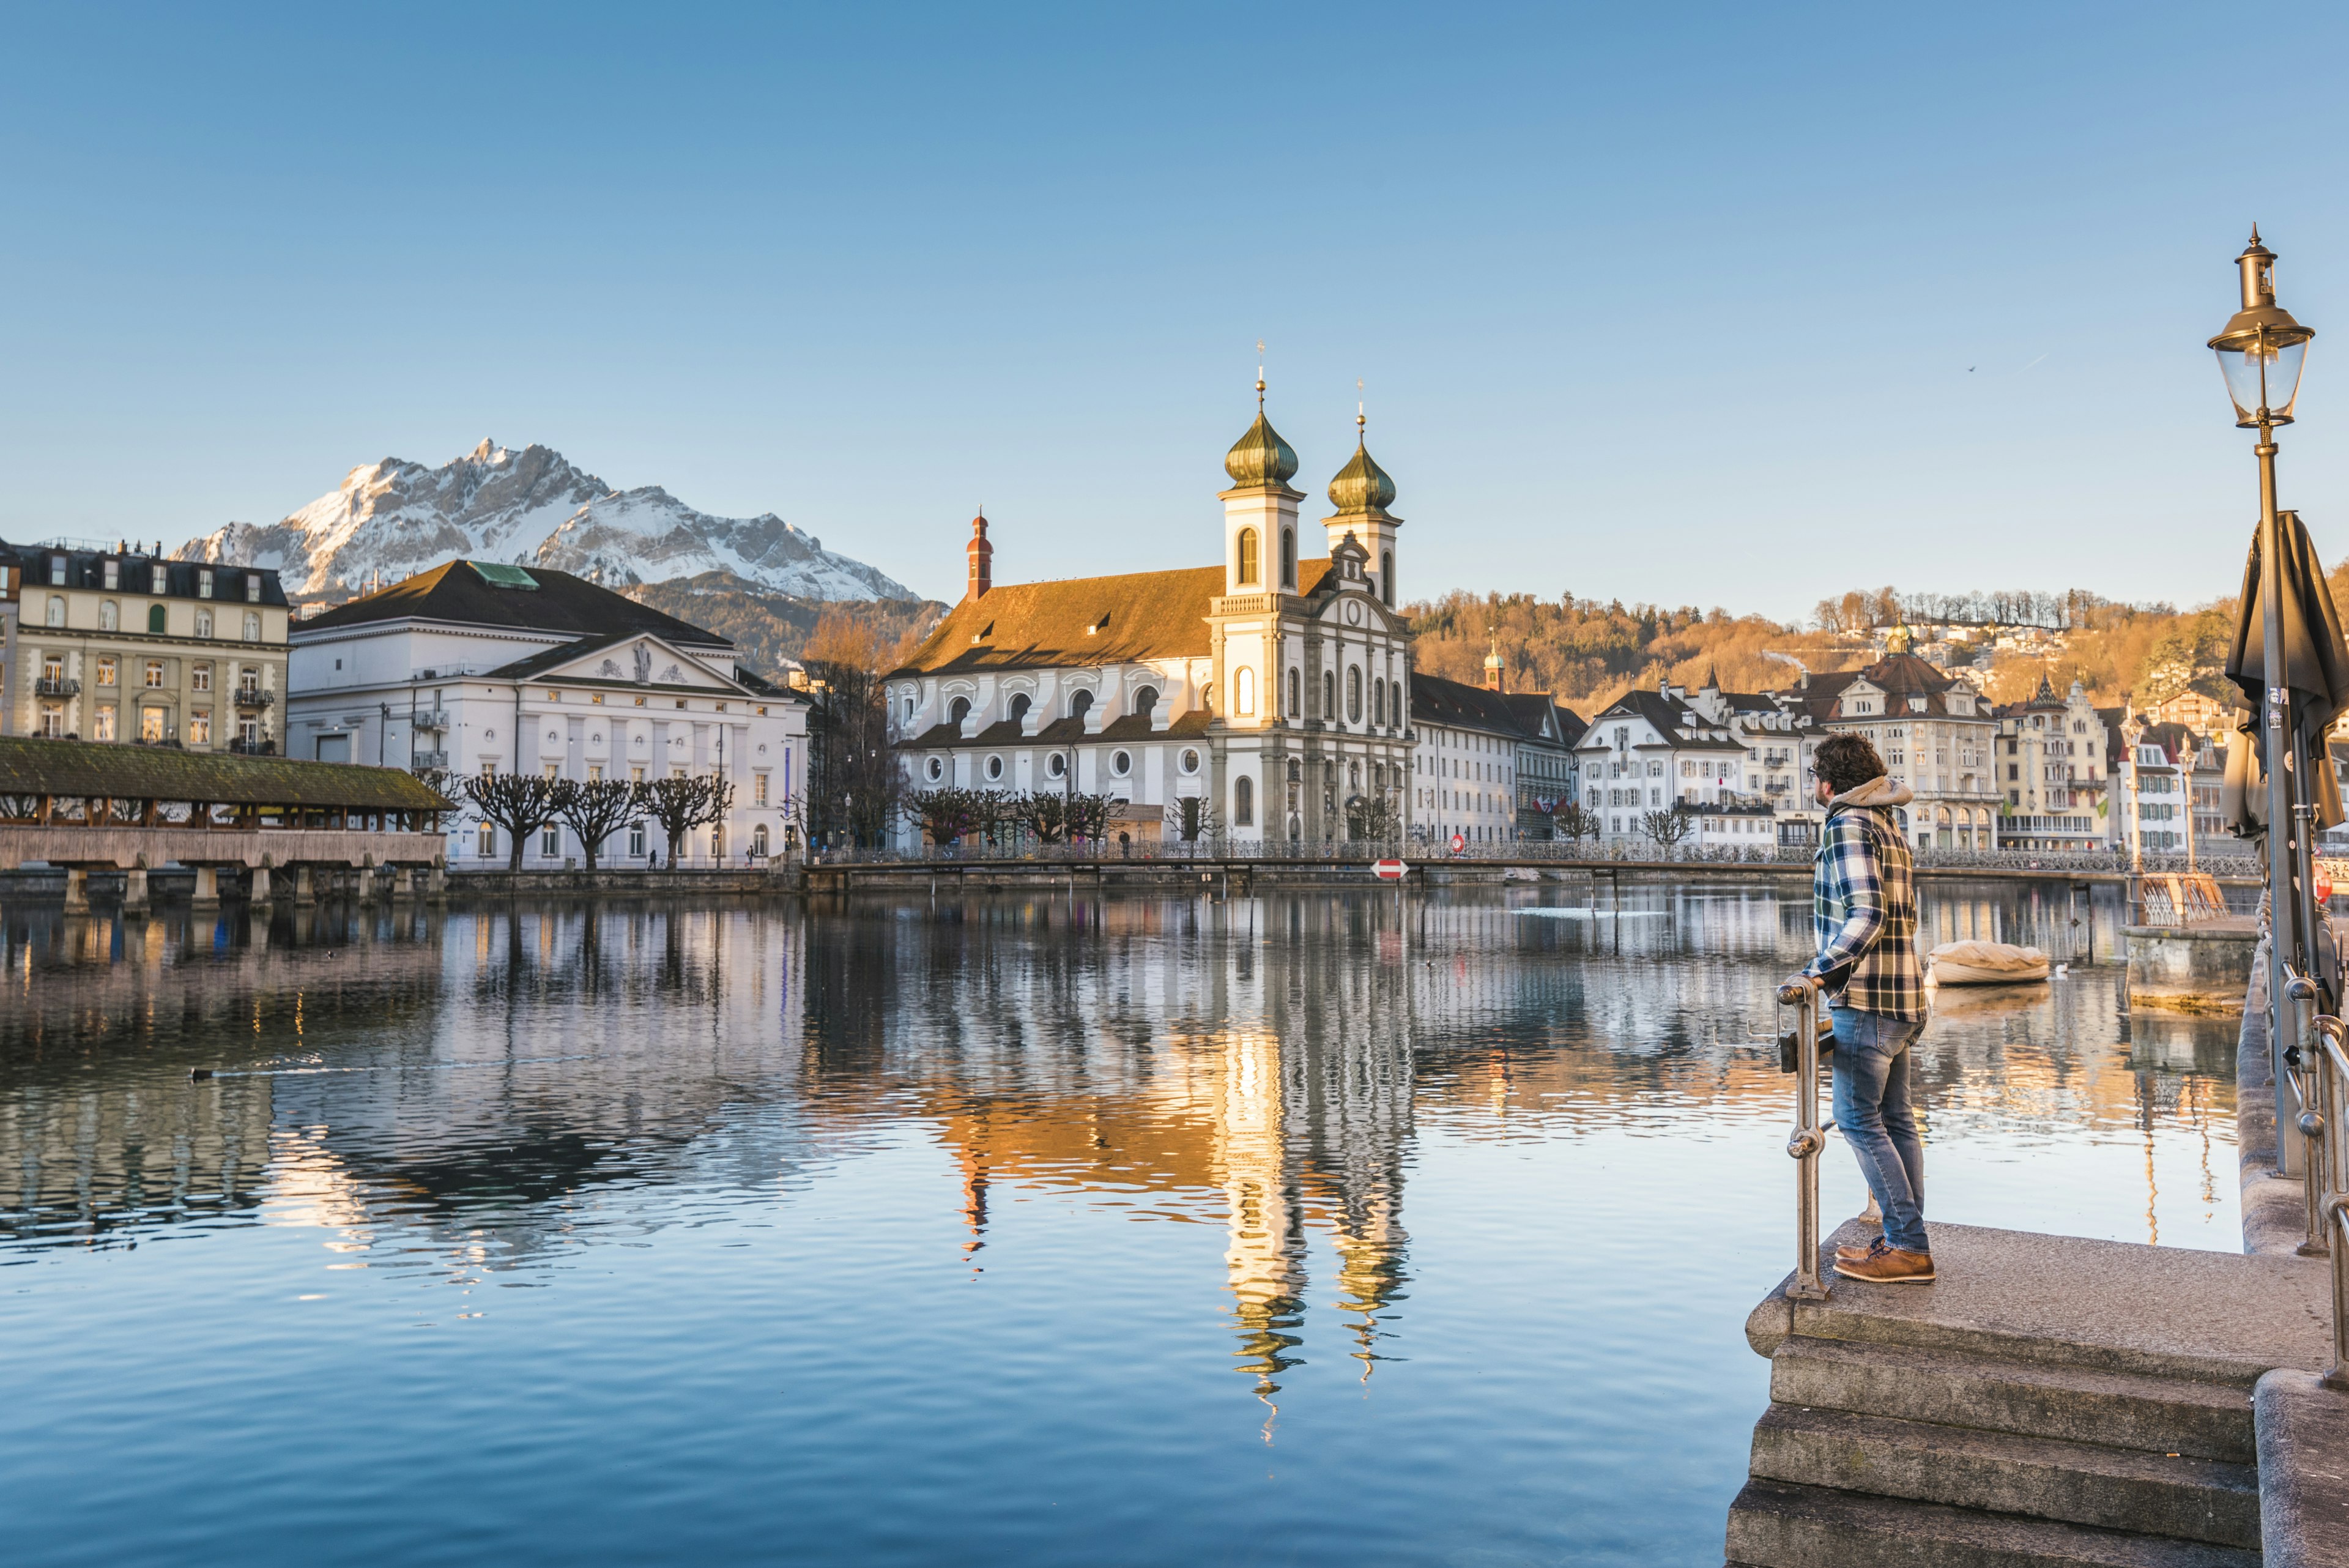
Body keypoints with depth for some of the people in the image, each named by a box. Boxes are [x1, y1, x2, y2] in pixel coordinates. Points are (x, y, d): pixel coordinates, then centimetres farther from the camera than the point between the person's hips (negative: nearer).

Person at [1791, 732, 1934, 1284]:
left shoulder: (1848, 825, -11)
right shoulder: (1891, 829, 17)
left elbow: (1866, 913, -21)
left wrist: (1819, 970, -23)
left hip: (1866, 996, -9)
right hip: (1902, 994, 10)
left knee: (1858, 1119, -6)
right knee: (1895, 1119, 11)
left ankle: (1908, 1247, -6)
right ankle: (1907, 1243, 15)